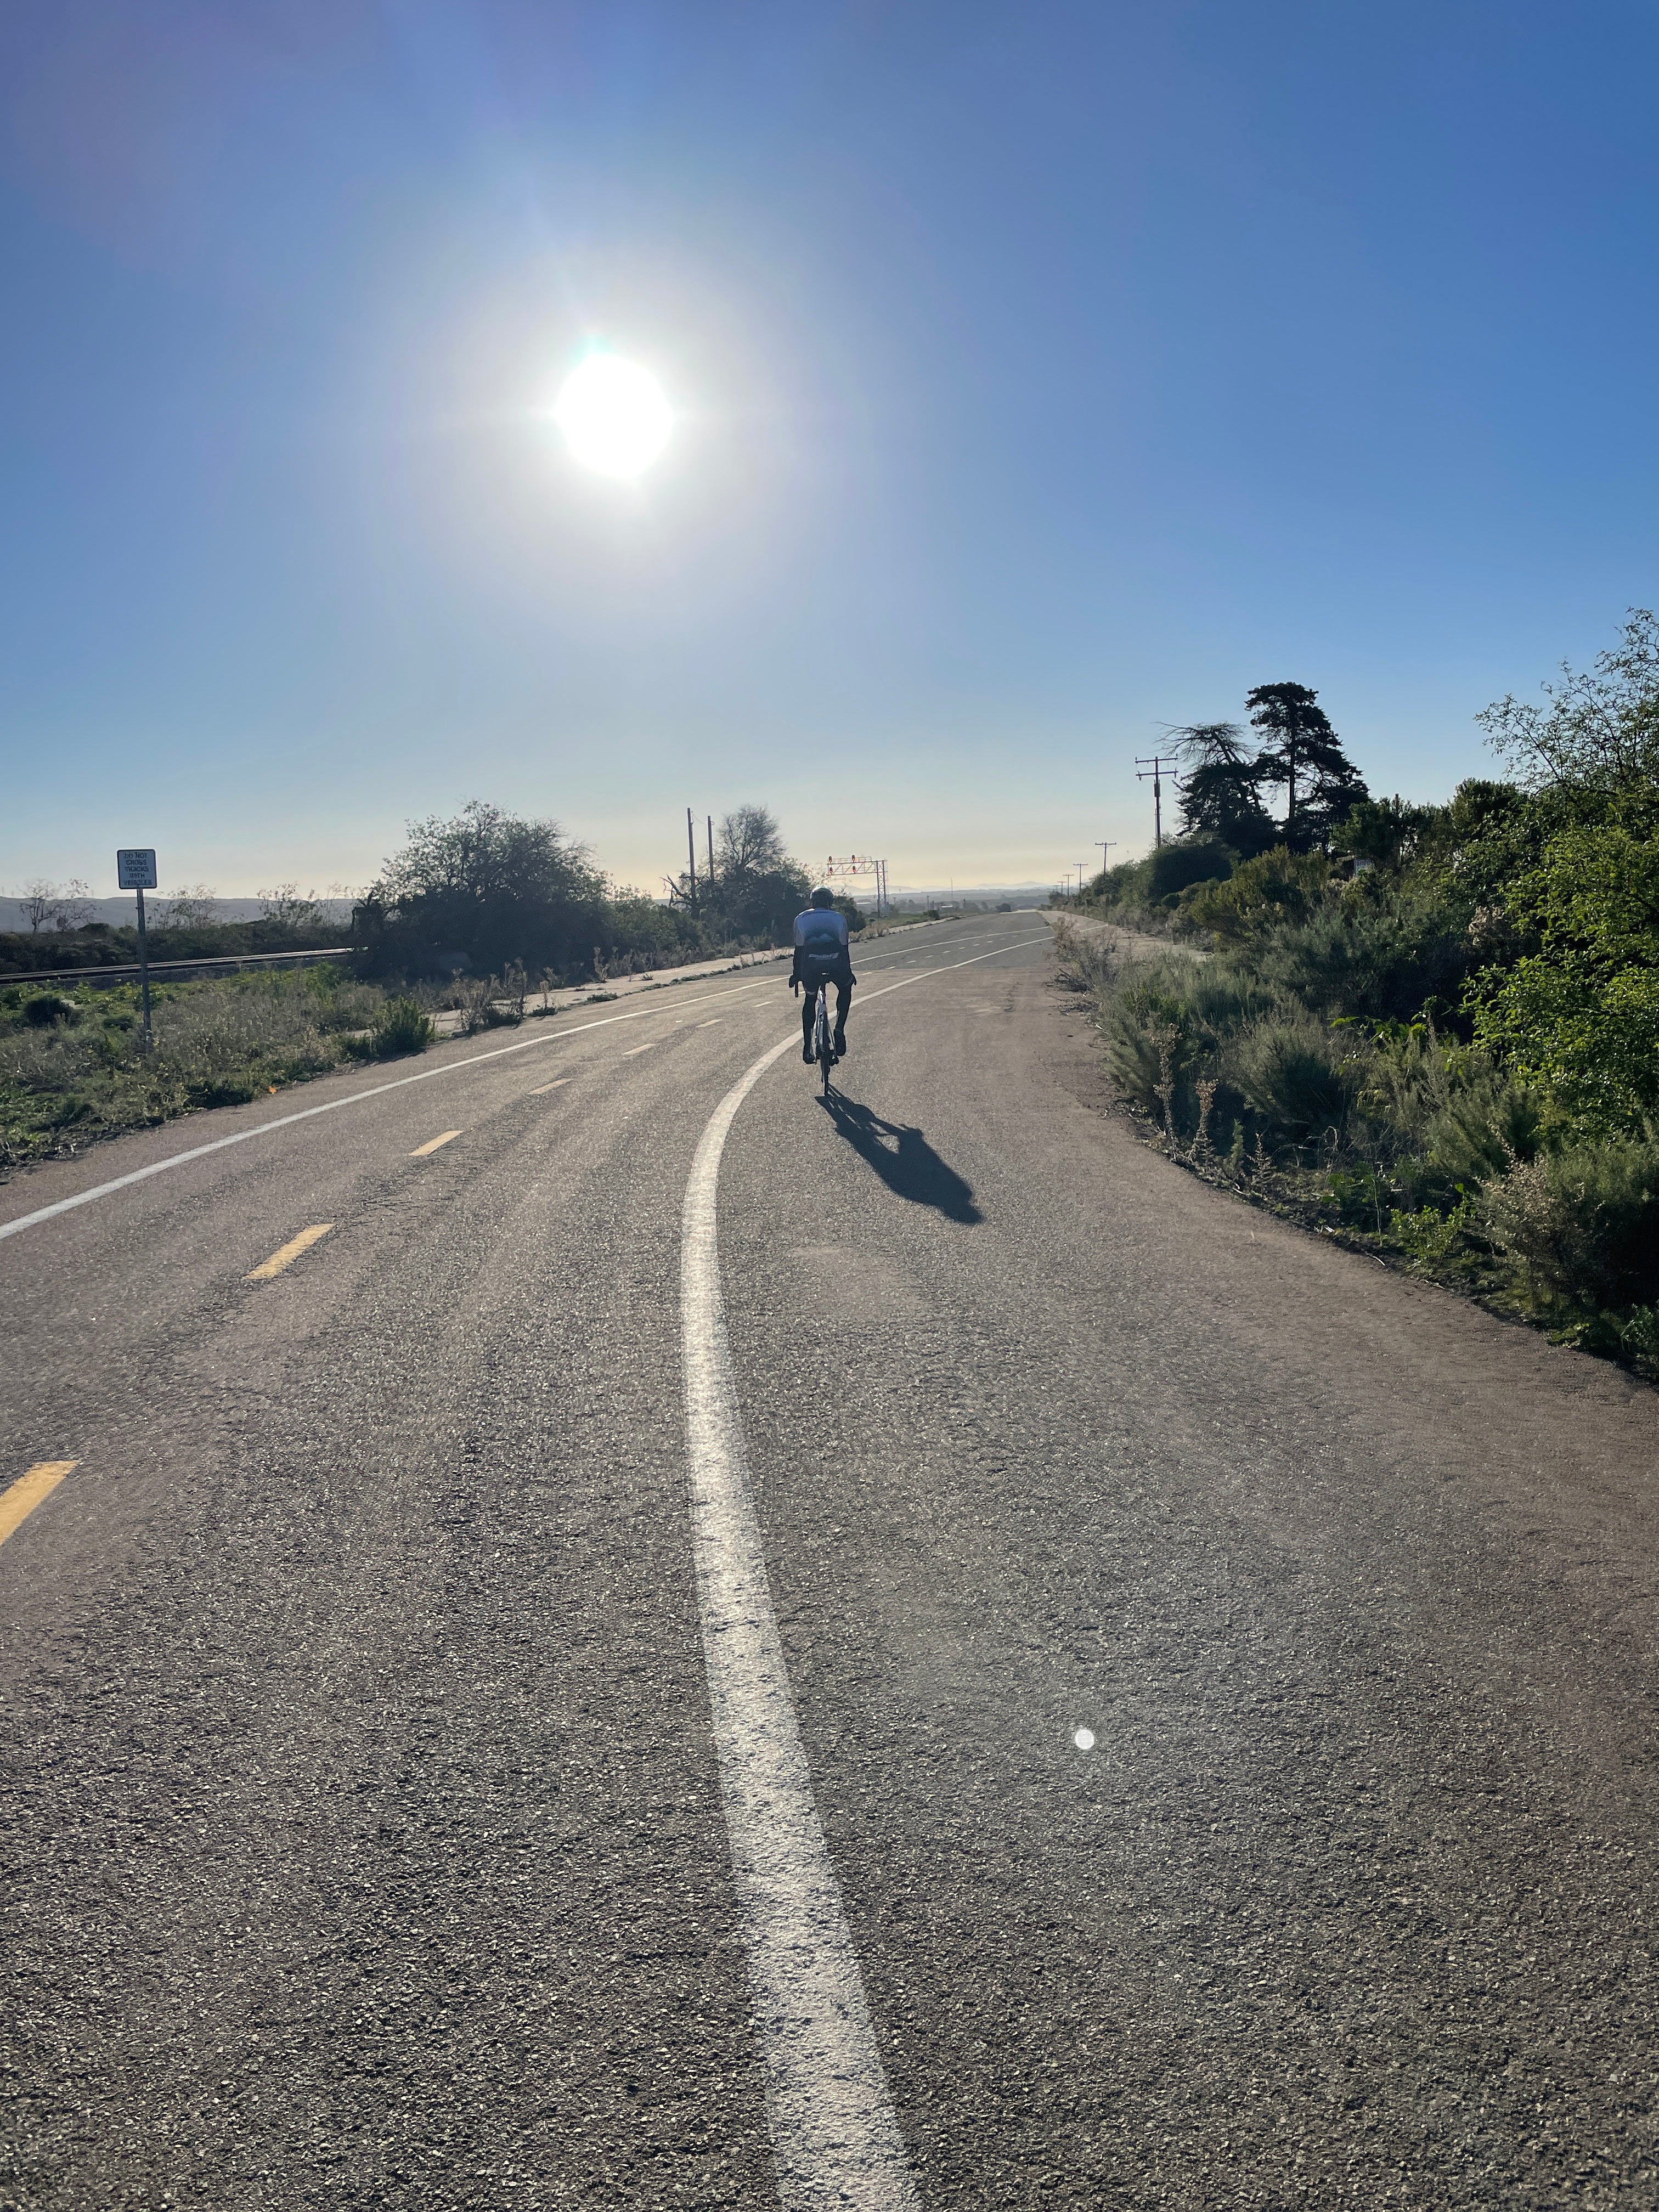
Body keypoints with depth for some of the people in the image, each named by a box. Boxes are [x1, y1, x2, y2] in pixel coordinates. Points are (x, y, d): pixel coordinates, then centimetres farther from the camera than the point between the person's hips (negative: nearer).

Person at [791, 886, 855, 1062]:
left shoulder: (801, 919, 24)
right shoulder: (839, 918, 25)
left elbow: (799, 948, 22)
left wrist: (796, 974, 30)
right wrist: (849, 972, 36)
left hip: (811, 962, 0)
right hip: (835, 961, 0)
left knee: (810, 999, 22)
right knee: (845, 989, 31)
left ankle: (807, 1048, 15)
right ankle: (839, 1029, 11)